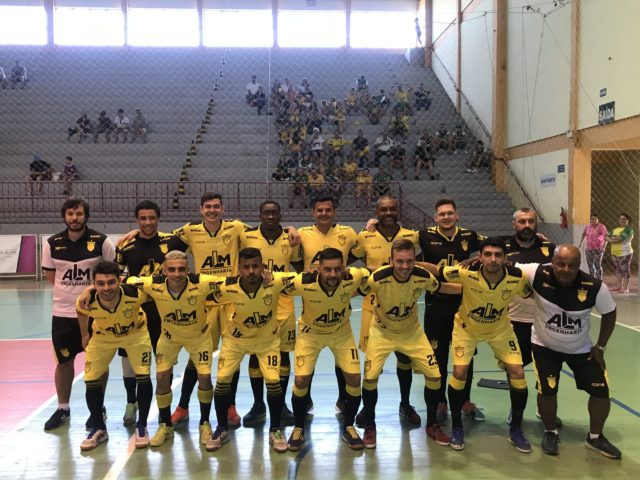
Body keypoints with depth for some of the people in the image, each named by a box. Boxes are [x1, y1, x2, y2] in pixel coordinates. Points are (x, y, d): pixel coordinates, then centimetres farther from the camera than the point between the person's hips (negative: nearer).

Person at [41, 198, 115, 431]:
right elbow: (50, 274, 9)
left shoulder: (101, 241, -7)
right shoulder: (52, 243, 0)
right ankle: (62, 408, 30)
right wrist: (70, 289, -1)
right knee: (64, 361, 13)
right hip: (62, 313, 2)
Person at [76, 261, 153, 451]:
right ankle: (99, 429, 19)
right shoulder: (87, 301, -33)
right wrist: (85, 335, 8)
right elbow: (81, 312, -6)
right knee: (91, 380, -3)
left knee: (143, 377, -11)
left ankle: (141, 427, 10)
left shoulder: (135, 294, -39)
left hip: (135, 332, -1)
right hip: (102, 336, 2)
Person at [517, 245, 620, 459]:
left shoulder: (595, 287, -25)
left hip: (581, 348, 2)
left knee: (601, 391, 1)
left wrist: (600, 346, -4)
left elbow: (609, 313, -6)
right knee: (547, 390, -8)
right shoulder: (538, 274, -28)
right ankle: (550, 432, 22)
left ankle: (595, 437, 27)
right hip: (545, 345, -1)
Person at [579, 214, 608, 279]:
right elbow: (583, 234, 23)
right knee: (590, 265, 11)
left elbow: (606, 237, -21)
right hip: (588, 249, 6)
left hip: (598, 249, -6)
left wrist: (604, 246, -31)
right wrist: (581, 243, 20)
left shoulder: (602, 227, -12)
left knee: (597, 265, -8)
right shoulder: (588, 226, 6)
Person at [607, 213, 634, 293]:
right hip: (614, 253, 8)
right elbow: (607, 237, 10)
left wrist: (613, 239, -4)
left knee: (625, 270, -5)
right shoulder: (615, 229, 15)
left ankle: (625, 288, -2)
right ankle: (619, 286, 22)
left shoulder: (628, 229, -9)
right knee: (618, 270, 13)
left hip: (625, 253, -8)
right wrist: (611, 240, -12)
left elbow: (620, 237, -22)